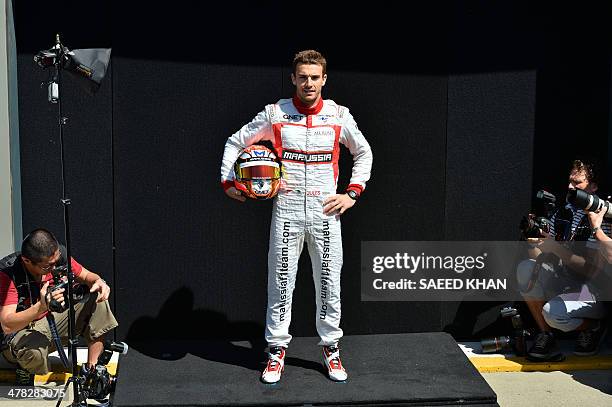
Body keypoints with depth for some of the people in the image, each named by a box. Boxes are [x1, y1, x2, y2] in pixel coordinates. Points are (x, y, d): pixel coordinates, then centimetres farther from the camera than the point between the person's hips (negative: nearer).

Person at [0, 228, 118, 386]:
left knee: (99, 303, -11)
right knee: (35, 350, -41)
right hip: (20, 330, -6)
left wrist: (99, 282, -20)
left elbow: (86, 276, 5)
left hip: (52, 320, 6)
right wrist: (41, 306, -50)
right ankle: (26, 371, -2)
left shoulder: (59, 255, -13)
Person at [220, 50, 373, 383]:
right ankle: (277, 349, 15)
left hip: (325, 211, 1)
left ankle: (331, 347, 20)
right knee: (281, 281, 3)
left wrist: (352, 193, 8)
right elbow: (235, 142, 11)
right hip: (287, 209, -1)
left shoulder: (339, 115, 3)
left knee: (329, 281, 6)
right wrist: (227, 182, 2)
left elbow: (363, 153, 17)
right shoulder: (275, 114, 0)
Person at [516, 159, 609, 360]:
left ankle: (593, 327, 4)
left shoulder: (602, 219, -15)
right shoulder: (564, 212, 8)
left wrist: (556, 248, -23)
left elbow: (590, 270, -21)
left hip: (594, 292, -7)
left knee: (553, 312, -32)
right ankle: (545, 336, -9)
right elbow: (538, 252, 9)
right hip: (564, 282, 7)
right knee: (525, 268, -17)